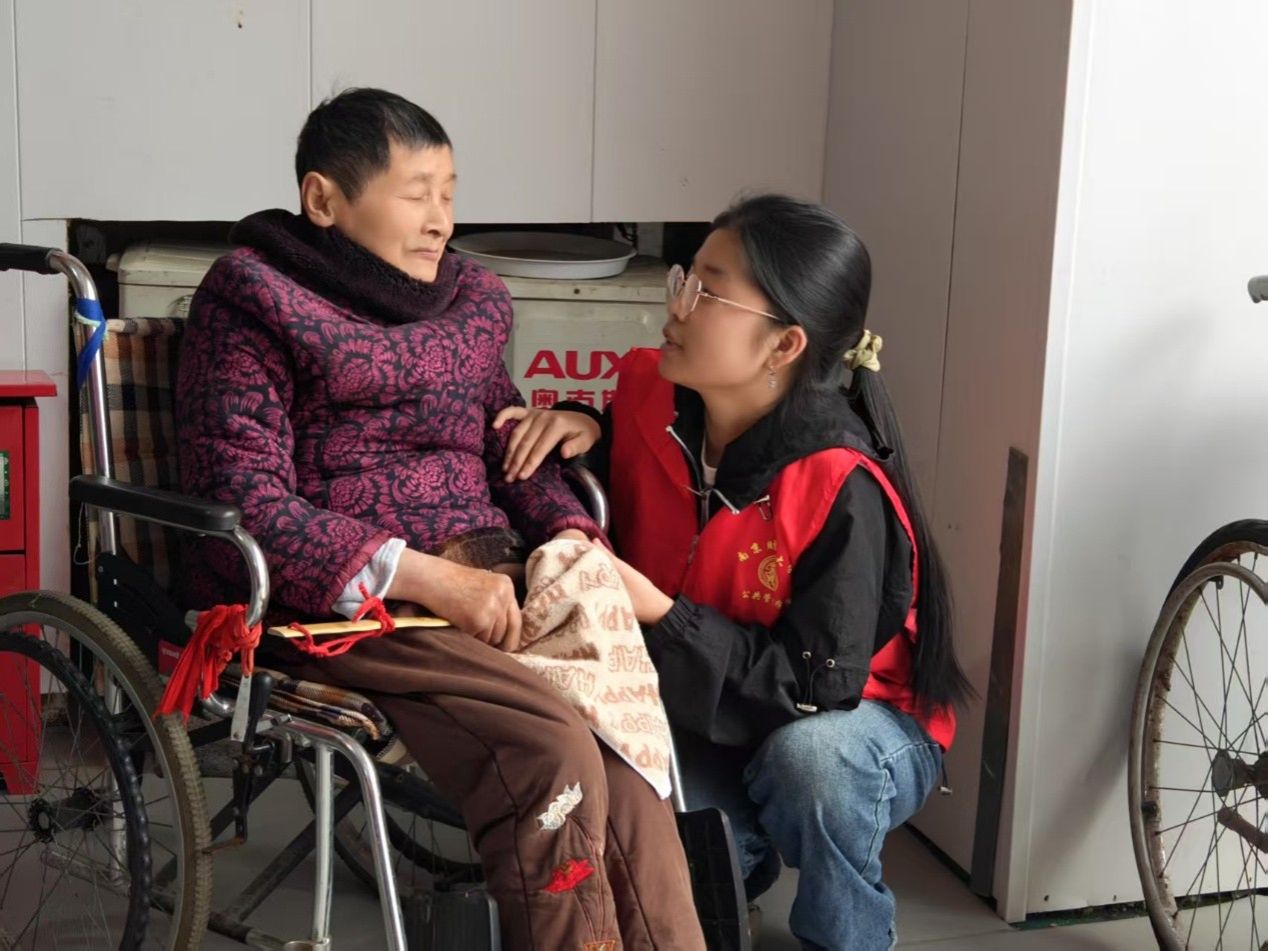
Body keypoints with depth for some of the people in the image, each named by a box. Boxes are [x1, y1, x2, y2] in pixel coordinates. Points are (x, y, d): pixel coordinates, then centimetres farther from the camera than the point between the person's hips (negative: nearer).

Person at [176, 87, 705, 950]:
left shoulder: (470, 299, 18)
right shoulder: (254, 303, -1)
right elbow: (242, 500, -11)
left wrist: (570, 538, -1)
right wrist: (418, 575, -20)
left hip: (486, 573, 5)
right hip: (338, 598, -5)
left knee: (624, 758, -22)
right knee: (552, 755, -28)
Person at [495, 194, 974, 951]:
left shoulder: (839, 488, -30)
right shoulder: (650, 389, -12)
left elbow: (821, 683, -27)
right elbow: (627, 501, 9)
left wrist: (660, 616, -33)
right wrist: (590, 432, -12)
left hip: (855, 723, -4)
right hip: (707, 718, 4)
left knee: (809, 755, -38)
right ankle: (738, 848, 10)